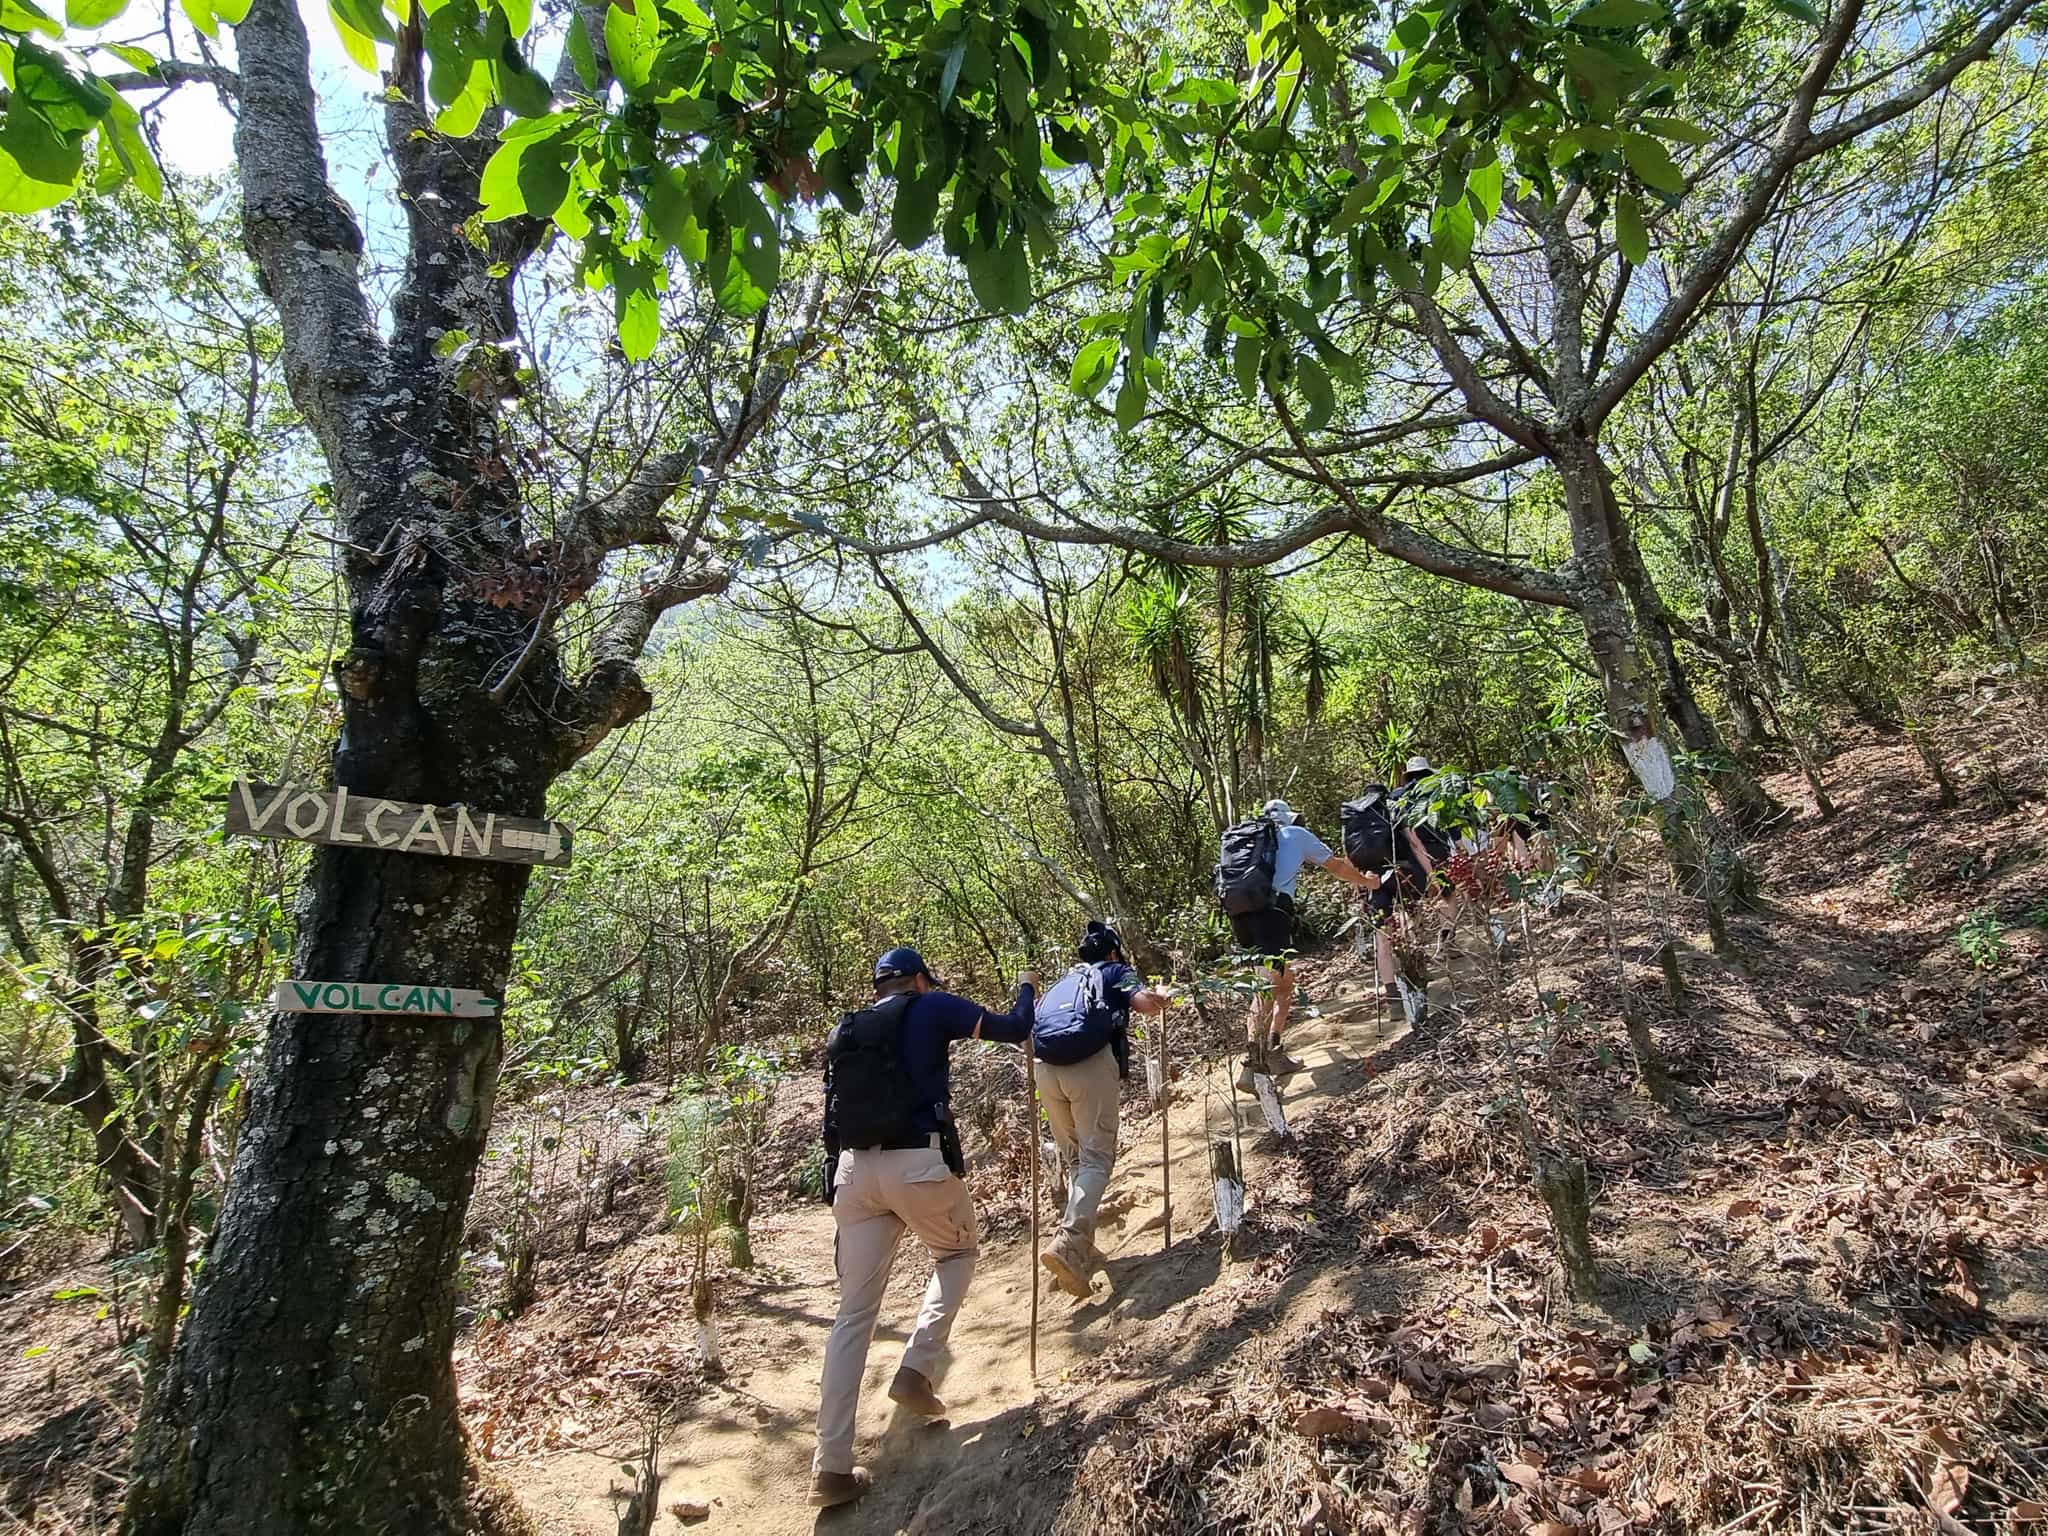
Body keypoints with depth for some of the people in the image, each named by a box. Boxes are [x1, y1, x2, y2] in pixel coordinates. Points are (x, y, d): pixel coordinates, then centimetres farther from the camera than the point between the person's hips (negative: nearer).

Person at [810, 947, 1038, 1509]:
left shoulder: (842, 1034, 20)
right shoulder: (931, 1008, 4)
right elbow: (1016, 1029, 8)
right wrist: (1027, 988, 27)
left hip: (853, 1169, 5)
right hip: (919, 1163, -4)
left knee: (854, 1312, 10)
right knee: (957, 1254, 26)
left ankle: (832, 1467, 9)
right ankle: (915, 1368, 11)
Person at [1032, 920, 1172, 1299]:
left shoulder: (1059, 983, 31)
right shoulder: (1116, 971, 19)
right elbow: (1145, 1003, 1)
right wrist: (1163, 995, 21)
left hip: (1045, 1067, 5)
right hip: (1091, 1064, -5)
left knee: (1071, 1158, 18)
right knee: (1096, 1158, -3)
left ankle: (1081, 1245, 15)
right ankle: (1068, 1244, -21)